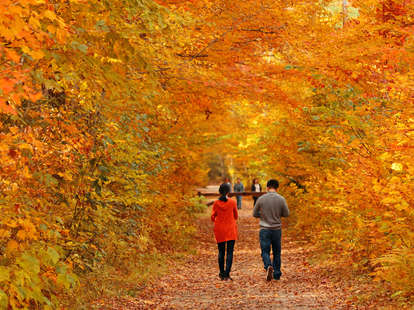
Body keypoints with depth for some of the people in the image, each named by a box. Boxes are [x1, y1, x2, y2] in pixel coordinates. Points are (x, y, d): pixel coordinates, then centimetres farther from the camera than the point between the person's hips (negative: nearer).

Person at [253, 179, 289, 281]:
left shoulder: (261, 199, -7)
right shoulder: (281, 199, -7)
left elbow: (255, 214, 3)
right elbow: (286, 214, 3)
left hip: (264, 229, -1)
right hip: (277, 229, 1)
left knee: (265, 251, 3)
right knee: (277, 252, 15)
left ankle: (268, 266, -24)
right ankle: (276, 274, 21)